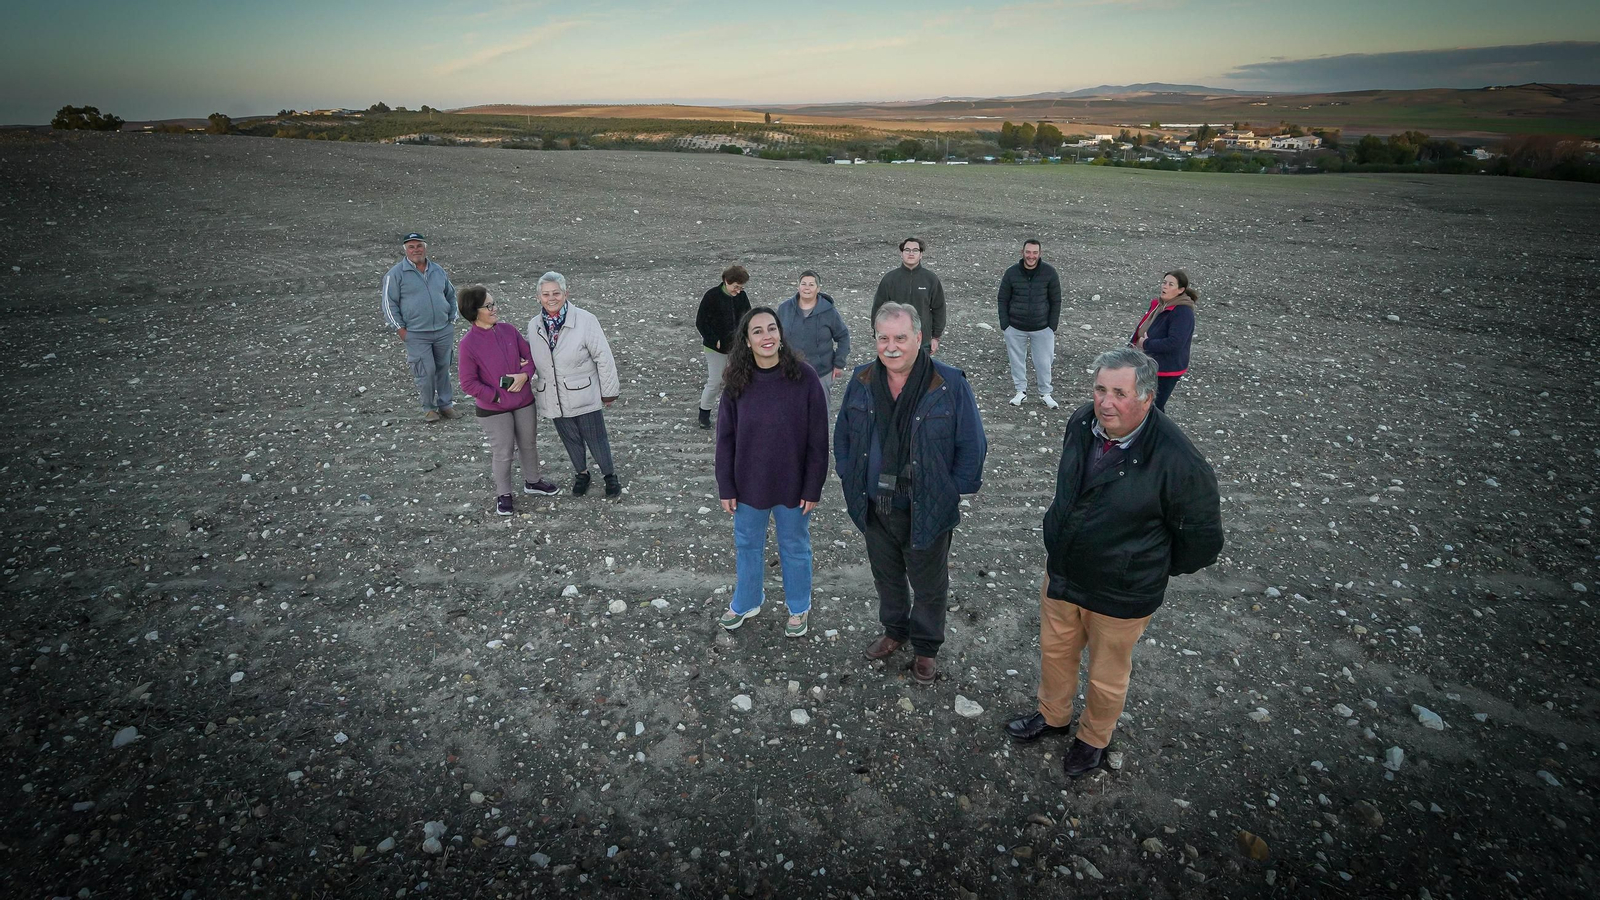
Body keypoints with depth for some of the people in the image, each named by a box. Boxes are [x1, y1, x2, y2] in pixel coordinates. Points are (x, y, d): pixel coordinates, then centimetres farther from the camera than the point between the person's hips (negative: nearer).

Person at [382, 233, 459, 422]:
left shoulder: (438, 270, 10)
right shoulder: (396, 274, -4)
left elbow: (451, 295, 21)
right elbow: (389, 303, -3)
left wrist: (452, 319, 13)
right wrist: (400, 330, -7)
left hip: (444, 330, 4)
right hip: (416, 335, -4)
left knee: (443, 369, 11)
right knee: (426, 372, -6)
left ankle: (446, 404, 24)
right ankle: (429, 408, 11)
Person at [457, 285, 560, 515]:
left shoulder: (509, 330, -5)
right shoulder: (469, 343, -17)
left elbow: (529, 356, 4)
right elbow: (468, 383, -14)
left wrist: (525, 374, -16)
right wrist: (497, 397, -16)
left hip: (524, 402, 5)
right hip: (493, 410, -4)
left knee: (528, 445, 20)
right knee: (503, 453, 7)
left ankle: (532, 481, 43)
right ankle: (503, 494, 28)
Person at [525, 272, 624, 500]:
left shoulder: (585, 320, -17)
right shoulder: (534, 325, -2)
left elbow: (603, 358, -12)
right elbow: (531, 359, 13)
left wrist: (608, 391, -8)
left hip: (584, 396, -4)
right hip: (554, 400, 4)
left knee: (596, 440, 8)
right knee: (571, 440, 20)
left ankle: (610, 476, 30)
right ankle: (581, 474, 42)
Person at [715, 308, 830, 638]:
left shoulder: (804, 378, -16)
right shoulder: (737, 382, -9)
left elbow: (818, 439, -11)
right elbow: (725, 438, -2)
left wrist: (813, 488, -10)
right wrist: (726, 487, -2)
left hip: (793, 485, -2)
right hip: (748, 484, 2)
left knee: (795, 548, 18)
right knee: (747, 545, 21)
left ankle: (799, 607, 41)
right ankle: (746, 602, 45)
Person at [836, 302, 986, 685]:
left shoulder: (951, 384, -17)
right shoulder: (861, 381, -4)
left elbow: (972, 446, -10)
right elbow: (843, 434, 10)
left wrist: (954, 491, -9)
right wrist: (849, 478, 5)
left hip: (927, 510, -3)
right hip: (875, 507, 4)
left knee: (929, 585, 16)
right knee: (886, 576, 24)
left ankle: (926, 648, 39)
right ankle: (894, 631, 49)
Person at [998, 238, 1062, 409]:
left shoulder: (1049, 272, -7)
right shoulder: (1011, 273, -6)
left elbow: (1056, 301, 0)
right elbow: (1003, 300, 2)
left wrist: (1052, 326, -4)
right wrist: (1005, 325, -4)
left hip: (1042, 328, -1)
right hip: (1015, 328, 1)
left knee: (1043, 361, 6)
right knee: (1017, 360, 11)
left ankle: (1045, 393, 24)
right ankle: (1021, 391, 28)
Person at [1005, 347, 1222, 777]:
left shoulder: (1179, 462, -30)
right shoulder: (1082, 421, -11)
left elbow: (1201, 541, -15)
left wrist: (1152, 569, -3)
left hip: (1120, 595, -5)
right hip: (1061, 573, 5)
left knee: (1107, 677, 19)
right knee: (1055, 650, 27)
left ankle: (1093, 738, 49)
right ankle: (1052, 715, 55)